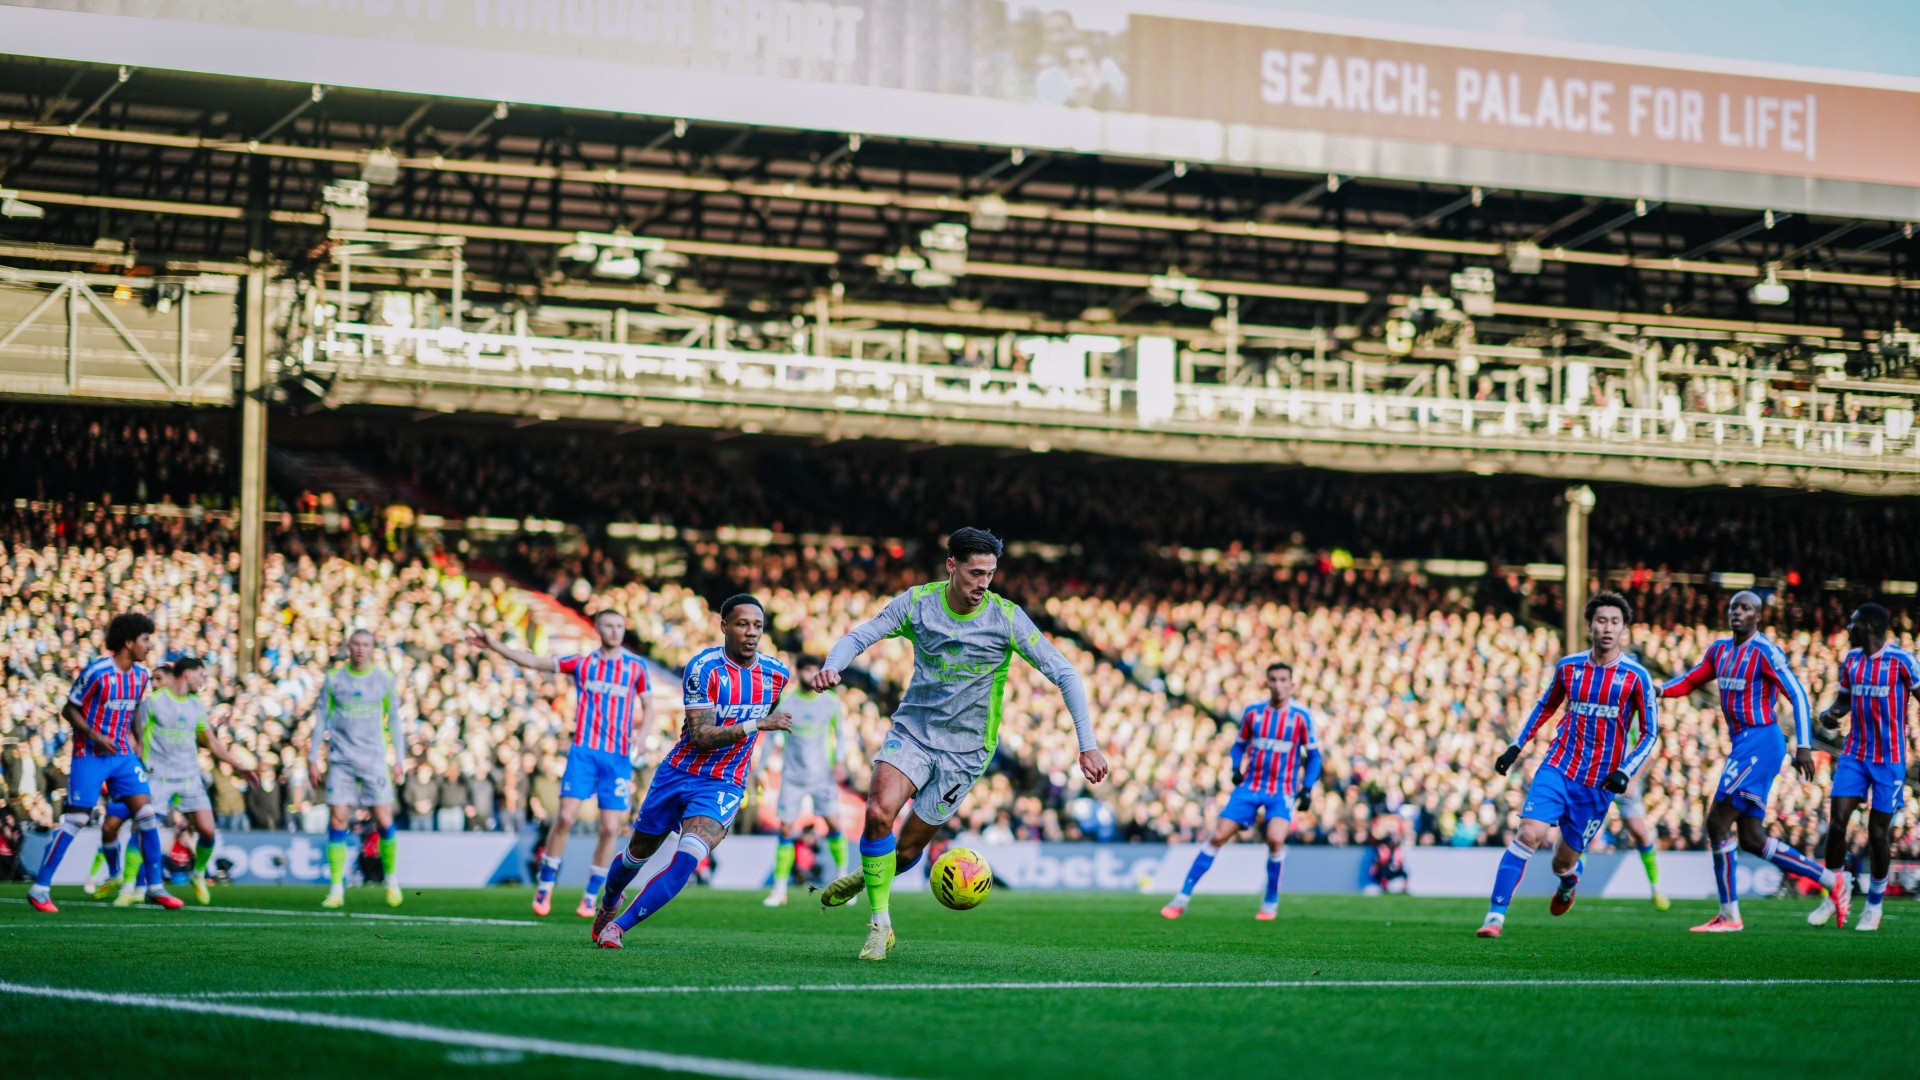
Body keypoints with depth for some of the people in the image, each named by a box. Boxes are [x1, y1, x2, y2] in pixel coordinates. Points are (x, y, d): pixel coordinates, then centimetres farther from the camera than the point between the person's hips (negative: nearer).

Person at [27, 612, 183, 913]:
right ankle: (40, 888, -1)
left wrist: (132, 744, 15)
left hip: (122, 755, 6)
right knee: (75, 819, -8)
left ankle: (155, 887, 4)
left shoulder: (141, 674, 6)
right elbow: (69, 710, -9)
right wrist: (94, 735, -21)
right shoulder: (96, 672, -15)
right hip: (90, 755, -6)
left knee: (146, 813, -4)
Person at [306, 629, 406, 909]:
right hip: (340, 760, 0)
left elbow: (394, 719, 9)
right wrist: (313, 759, 3)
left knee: (384, 821, -5)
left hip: (375, 759, 0)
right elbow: (321, 718, 8)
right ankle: (336, 889, -1)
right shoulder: (333, 679, 4)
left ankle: (391, 880, 15)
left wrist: (399, 759, 4)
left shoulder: (384, 679, 5)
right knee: (337, 821, -6)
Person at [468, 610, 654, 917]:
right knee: (565, 817, -13)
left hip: (618, 757, 1)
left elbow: (648, 708, 14)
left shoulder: (636, 666, 8)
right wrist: (495, 645, -5)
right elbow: (533, 661, 5)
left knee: (610, 828, -4)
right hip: (583, 751, -1)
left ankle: (591, 898, 8)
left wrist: (642, 735, -6)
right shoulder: (582, 662, 8)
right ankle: (545, 887, 1)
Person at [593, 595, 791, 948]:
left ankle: (616, 927, -15)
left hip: (723, 786, 1)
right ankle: (607, 905, 48)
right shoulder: (705, 668, -18)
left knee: (687, 861, -23)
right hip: (679, 773, -1)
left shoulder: (776, 674, -4)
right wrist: (755, 725, -33)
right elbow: (700, 737, -25)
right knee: (638, 853, 16)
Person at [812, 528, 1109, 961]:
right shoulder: (917, 602, -6)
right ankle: (880, 924, -11)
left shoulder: (1006, 617, -12)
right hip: (912, 730, 1)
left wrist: (1088, 745, -19)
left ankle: (870, 878, 37)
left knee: (908, 849, 1)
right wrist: (832, 666, -28)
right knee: (879, 813, -24)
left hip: (964, 749, -1)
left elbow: (1064, 674, -11)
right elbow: (859, 637, -4)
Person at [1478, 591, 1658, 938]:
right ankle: (1496, 915, -18)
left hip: (1599, 782, -1)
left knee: (1564, 861, 7)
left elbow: (1650, 733, -2)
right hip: (1558, 767, 1)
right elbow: (1546, 707, 21)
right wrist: (1516, 746, 14)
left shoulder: (1636, 677, -6)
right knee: (1529, 834, -20)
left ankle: (1568, 881, 47)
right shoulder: (1569, 667, 3)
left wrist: (1626, 771, -15)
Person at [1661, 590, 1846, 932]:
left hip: (1760, 743, -9)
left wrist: (1803, 746, -23)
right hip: (1743, 744, 9)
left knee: (1717, 822, -11)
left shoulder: (1765, 652, -11)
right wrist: (1659, 690, -1)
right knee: (1751, 840, 9)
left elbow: (1797, 695, -15)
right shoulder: (1720, 650, 14)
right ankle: (1831, 881, 18)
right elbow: (1688, 682, 21)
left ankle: (1729, 914, -4)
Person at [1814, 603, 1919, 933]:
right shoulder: (1851, 661, 7)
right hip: (1854, 754, 5)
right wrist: (1830, 713, -4)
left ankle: (1874, 905, 15)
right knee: (1837, 821, -7)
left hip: (1889, 759, -5)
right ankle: (1834, 896, 6)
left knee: (1879, 831, -1)